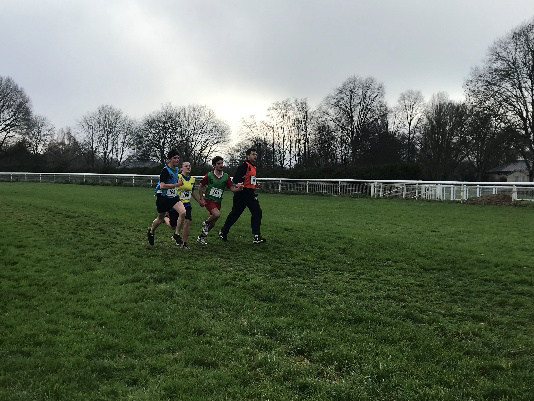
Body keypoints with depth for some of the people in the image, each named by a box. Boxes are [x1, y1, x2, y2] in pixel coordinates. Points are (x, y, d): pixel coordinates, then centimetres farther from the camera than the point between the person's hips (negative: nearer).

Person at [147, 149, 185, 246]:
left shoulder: (176, 169, 7)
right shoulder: (165, 170, -19)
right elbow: (162, 186, -30)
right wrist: (177, 184, -28)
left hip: (173, 196, 6)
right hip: (163, 197, -6)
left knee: (183, 212, -19)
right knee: (160, 219, 11)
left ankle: (176, 234, -5)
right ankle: (151, 232, 42)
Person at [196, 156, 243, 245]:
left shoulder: (226, 177, 0)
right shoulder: (209, 175, -8)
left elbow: (232, 188, -5)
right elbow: (200, 186, 2)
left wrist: (238, 188, -26)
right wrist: (202, 199, -4)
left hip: (218, 201, 4)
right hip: (209, 200, -4)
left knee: (212, 224, 7)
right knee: (217, 214, -31)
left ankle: (201, 237, 26)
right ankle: (206, 223, -2)